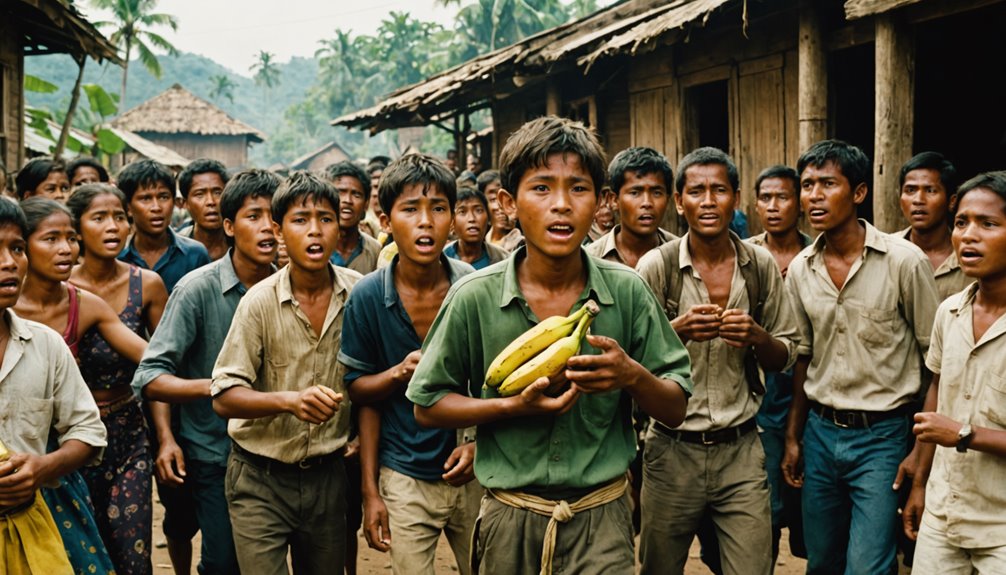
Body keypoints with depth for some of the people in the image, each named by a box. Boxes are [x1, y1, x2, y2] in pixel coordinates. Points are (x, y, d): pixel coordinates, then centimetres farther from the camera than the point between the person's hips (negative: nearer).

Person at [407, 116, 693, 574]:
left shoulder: (627, 291, -5)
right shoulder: (474, 298, -8)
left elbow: (675, 410, 1)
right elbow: (427, 407, -1)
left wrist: (633, 375, -21)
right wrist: (513, 406, -16)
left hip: (602, 517, 0)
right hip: (510, 517, 1)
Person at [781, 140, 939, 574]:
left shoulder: (904, 261, -11)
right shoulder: (800, 269, 3)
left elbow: (935, 358, -6)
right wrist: (793, 437, 12)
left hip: (881, 436, -5)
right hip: (820, 431, 5)